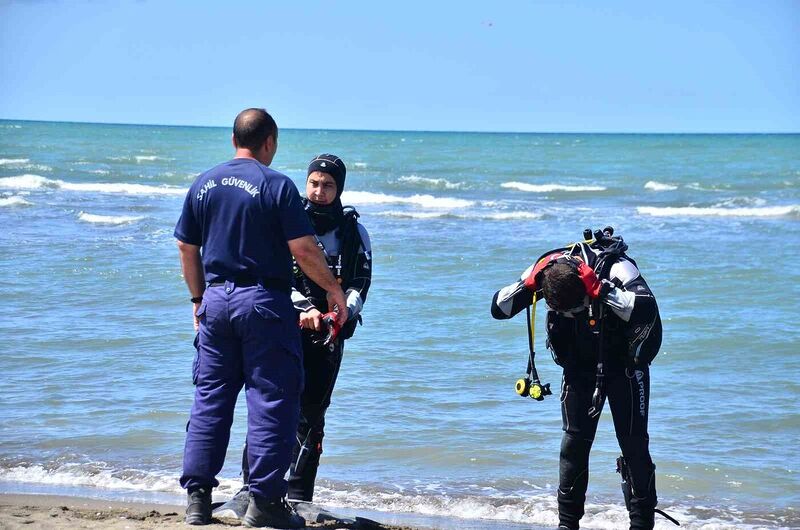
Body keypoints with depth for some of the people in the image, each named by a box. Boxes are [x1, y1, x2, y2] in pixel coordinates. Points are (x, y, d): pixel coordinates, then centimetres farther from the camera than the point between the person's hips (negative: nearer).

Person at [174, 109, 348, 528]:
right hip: (264, 303, -5)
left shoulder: (203, 185, 8)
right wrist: (333, 288, 2)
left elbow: (187, 249, 13)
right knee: (271, 399, 0)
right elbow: (304, 250, -12)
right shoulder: (277, 186, -9)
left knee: (209, 399, 10)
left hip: (216, 300, 5)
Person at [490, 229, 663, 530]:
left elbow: (647, 310, -45)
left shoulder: (615, 268, -31)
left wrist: (600, 290, -48)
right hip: (580, 365, 3)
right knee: (574, 440, -1)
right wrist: (528, 284, -30)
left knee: (633, 442, -5)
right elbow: (498, 309, -15)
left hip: (625, 362, -3)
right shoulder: (544, 270, -19)